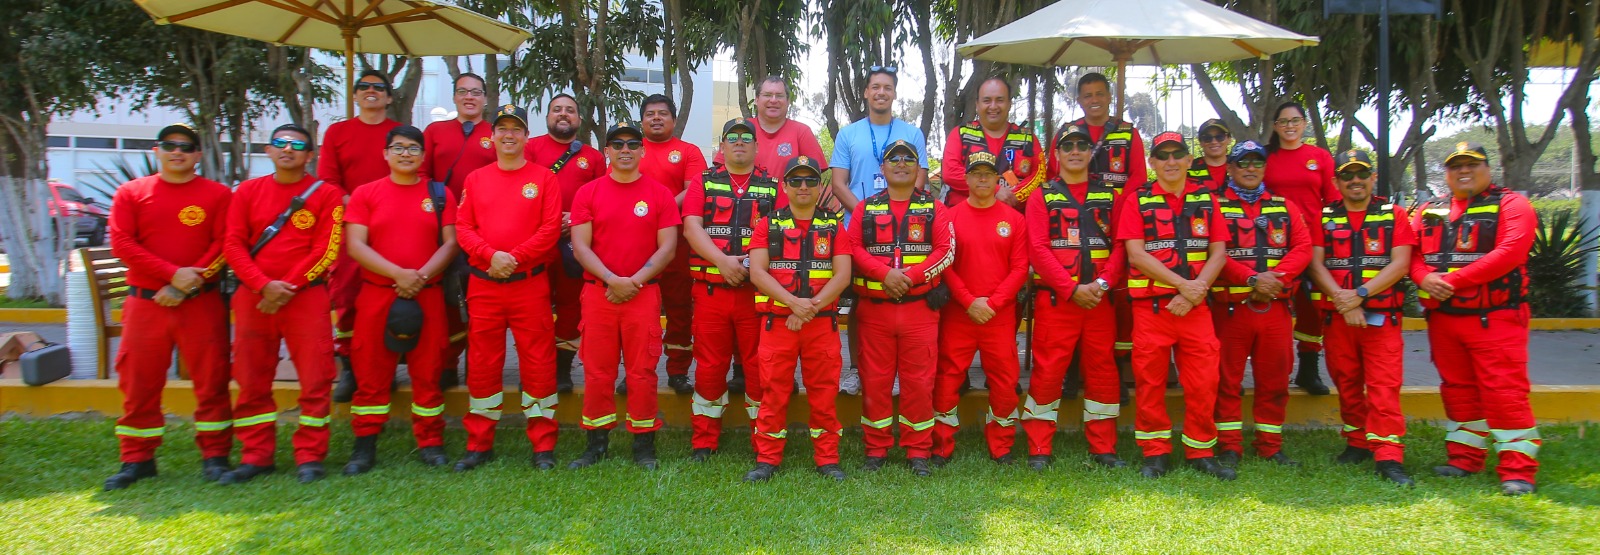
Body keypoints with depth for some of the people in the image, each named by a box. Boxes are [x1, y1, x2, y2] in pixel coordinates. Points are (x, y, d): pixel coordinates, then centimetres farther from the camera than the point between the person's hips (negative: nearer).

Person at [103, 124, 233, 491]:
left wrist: (189, 284, -13)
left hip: (202, 303, -2)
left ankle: (215, 456, 10)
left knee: (211, 380, 0)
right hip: (145, 303, 2)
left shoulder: (218, 195, 3)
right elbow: (121, 243, -1)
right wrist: (173, 274, -13)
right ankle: (136, 460, 18)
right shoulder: (131, 193, 9)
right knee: (138, 383, 6)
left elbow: (224, 245, -4)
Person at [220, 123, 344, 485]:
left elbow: (327, 249, -5)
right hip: (253, 297, 3)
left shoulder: (326, 194, 2)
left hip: (307, 296, -3)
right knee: (252, 380, 6)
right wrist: (264, 285, -10)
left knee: (315, 379, -5)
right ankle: (256, 457, 16)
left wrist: (288, 287, -12)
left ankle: (310, 458, 4)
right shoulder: (247, 192, 12)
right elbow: (233, 245, 4)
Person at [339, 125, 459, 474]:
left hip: (427, 297, 0)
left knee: (427, 372, 4)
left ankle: (430, 443, 13)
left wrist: (422, 276, -13)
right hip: (377, 295, 0)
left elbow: (451, 243, 2)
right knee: (371, 372, 3)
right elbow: (355, 245, -3)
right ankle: (365, 445, 13)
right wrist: (398, 274, -15)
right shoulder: (365, 194, 6)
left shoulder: (440, 194, 8)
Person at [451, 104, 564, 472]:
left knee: (538, 362, -1)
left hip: (530, 284, -2)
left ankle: (543, 445, 8)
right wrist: (491, 255, -12)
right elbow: (462, 228, 5)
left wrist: (515, 257, -14)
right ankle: (479, 444, 18)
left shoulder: (543, 178, 4)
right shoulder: (475, 179, 12)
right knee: (482, 364, 7)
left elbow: (551, 228, -5)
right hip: (483, 285, 3)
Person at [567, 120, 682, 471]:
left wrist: (635, 281, -10)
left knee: (642, 372, 0)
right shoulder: (588, 193, 7)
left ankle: (644, 443, 11)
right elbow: (580, 246, 0)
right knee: (597, 372, 5)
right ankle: (596, 442, 17)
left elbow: (667, 247, 0)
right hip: (598, 293, 1)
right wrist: (612, 279, -12)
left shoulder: (659, 194, 5)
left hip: (644, 294, -1)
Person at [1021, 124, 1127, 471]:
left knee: (1102, 372, 7)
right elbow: (1038, 249, -4)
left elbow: (1120, 244, 6)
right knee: (1048, 373, -3)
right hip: (1055, 299, -3)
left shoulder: (1109, 195, 13)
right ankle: (1039, 450, 5)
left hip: (1100, 299, 3)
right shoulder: (1043, 197, 6)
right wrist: (1072, 289, -13)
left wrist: (1103, 282, -10)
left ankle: (1103, 448, 18)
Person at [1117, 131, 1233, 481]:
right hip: (1151, 305, -2)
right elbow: (1136, 254, -6)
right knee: (1150, 383, 3)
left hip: (1196, 308, 2)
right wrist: (1183, 283, -14)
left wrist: (1194, 293, -9)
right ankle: (1155, 454, 14)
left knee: (1203, 383, 2)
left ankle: (1201, 453, 16)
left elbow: (1218, 253, 5)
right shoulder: (1138, 201, 4)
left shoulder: (1206, 200, 12)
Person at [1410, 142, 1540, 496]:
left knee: (1504, 391, -8)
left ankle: (1518, 470, -3)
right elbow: (1409, 254, 9)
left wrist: (1453, 281, -20)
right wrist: (1425, 277, -14)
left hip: (1495, 317, -5)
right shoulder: (1429, 212, 15)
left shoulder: (1511, 206, -1)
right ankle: (1464, 459, 22)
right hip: (1443, 317, 5)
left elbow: (1510, 253, -15)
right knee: (1457, 389, 12)